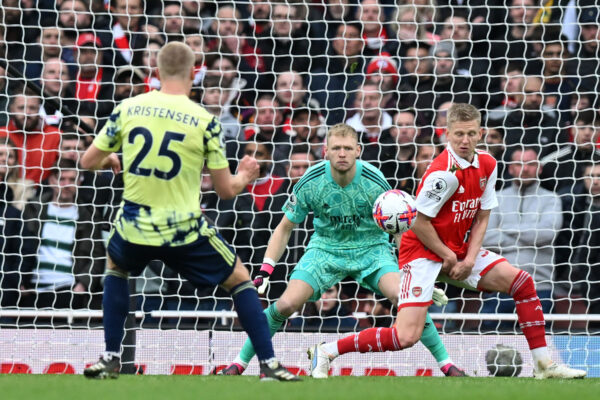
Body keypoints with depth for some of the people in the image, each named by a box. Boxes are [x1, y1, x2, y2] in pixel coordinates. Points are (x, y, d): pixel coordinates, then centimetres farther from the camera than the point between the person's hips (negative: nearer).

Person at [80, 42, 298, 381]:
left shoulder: (128, 108, -1)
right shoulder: (204, 121, -7)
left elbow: (89, 161, 7)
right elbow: (227, 190, -2)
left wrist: (110, 160, 30)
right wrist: (245, 176, 21)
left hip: (134, 229, 2)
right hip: (185, 233, -2)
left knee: (117, 267, 35)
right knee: (240, 279, 19)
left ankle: (110, 360, 27)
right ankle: (269, 364, 11)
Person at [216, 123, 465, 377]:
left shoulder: (374, 181, -18)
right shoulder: (311, 182, -16)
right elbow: (284, 228, -3)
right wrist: (265, 270, -13)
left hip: (371, 248, -1)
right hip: (326, 249, 1)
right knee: (285, 304, -19)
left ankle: (446, 363, -11)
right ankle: (240, 362, 1)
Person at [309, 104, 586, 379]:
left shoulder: (486, 165, 0)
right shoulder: (445, 172, -23)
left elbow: (482, 217, 7)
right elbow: (418, 222, -20)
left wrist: (469, 259, -5)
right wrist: (448, 257, -11)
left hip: (460, 251, 8)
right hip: (423, 251, -8)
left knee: (522, 282, 1)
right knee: (407, 337, -19)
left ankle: (543, 363, 8)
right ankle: (326, 352, -7)